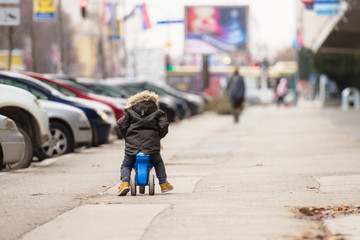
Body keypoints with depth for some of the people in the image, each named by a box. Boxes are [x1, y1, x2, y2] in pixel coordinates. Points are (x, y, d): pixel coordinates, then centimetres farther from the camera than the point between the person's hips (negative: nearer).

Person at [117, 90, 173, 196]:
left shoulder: (130, 112, 13)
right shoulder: (157, 113, 13)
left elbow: (121, 124, 4)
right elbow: (163, 126, 2)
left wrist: (126, 136, 17)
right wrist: (158, 137, 18)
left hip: (132, 144, -1)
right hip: (151, 143, 1)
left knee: (126, 165, 16)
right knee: (158, 163, 28)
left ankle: (125, 182, -10)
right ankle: (163, 184, 21)